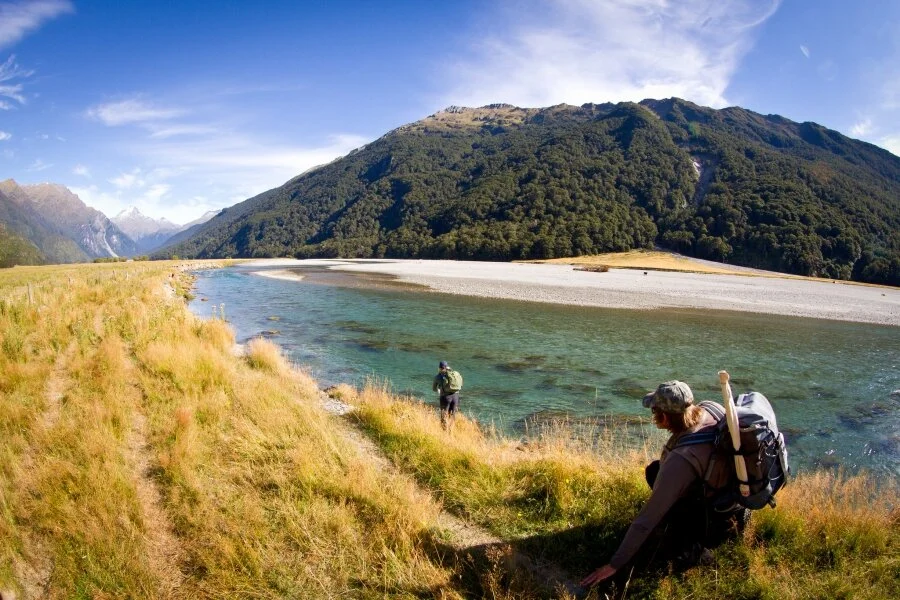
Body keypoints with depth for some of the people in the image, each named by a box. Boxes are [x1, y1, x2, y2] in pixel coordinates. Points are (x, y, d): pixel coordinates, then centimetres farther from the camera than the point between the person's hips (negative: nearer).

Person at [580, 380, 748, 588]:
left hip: (718, 520, -7)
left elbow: (647, 519, -31)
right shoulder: (707, 413, -19)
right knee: (654, 470, 10)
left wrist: (615, 564, -23)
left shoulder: (680, 460, -36)